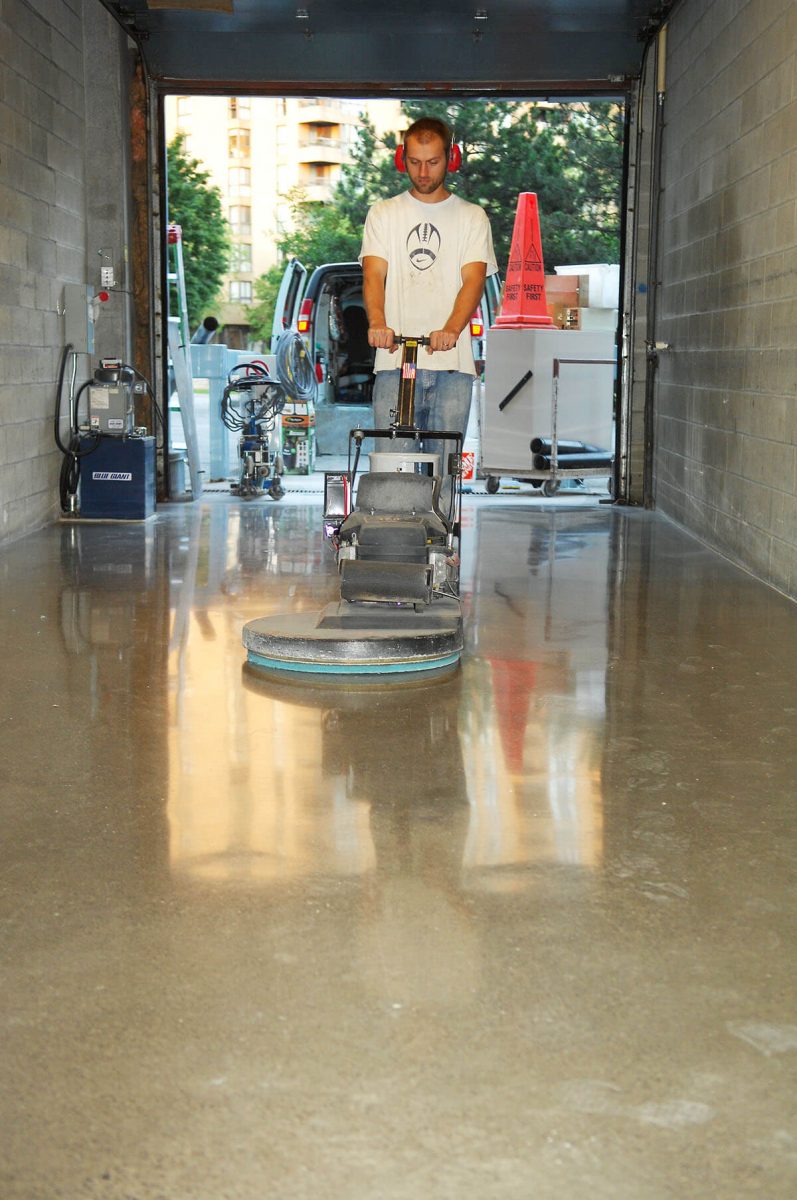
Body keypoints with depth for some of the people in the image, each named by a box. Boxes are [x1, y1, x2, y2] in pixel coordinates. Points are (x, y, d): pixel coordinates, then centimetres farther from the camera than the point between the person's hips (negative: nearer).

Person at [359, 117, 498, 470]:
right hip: (394, 361, 0)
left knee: (444, 465, 0)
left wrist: (450, 329, -23)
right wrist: (377, 323, -22)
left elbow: (473, 279, -3)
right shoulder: (383, 213, 13)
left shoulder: (472, 217, 11)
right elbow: (373, 275, 0)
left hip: (452, 364, 0)